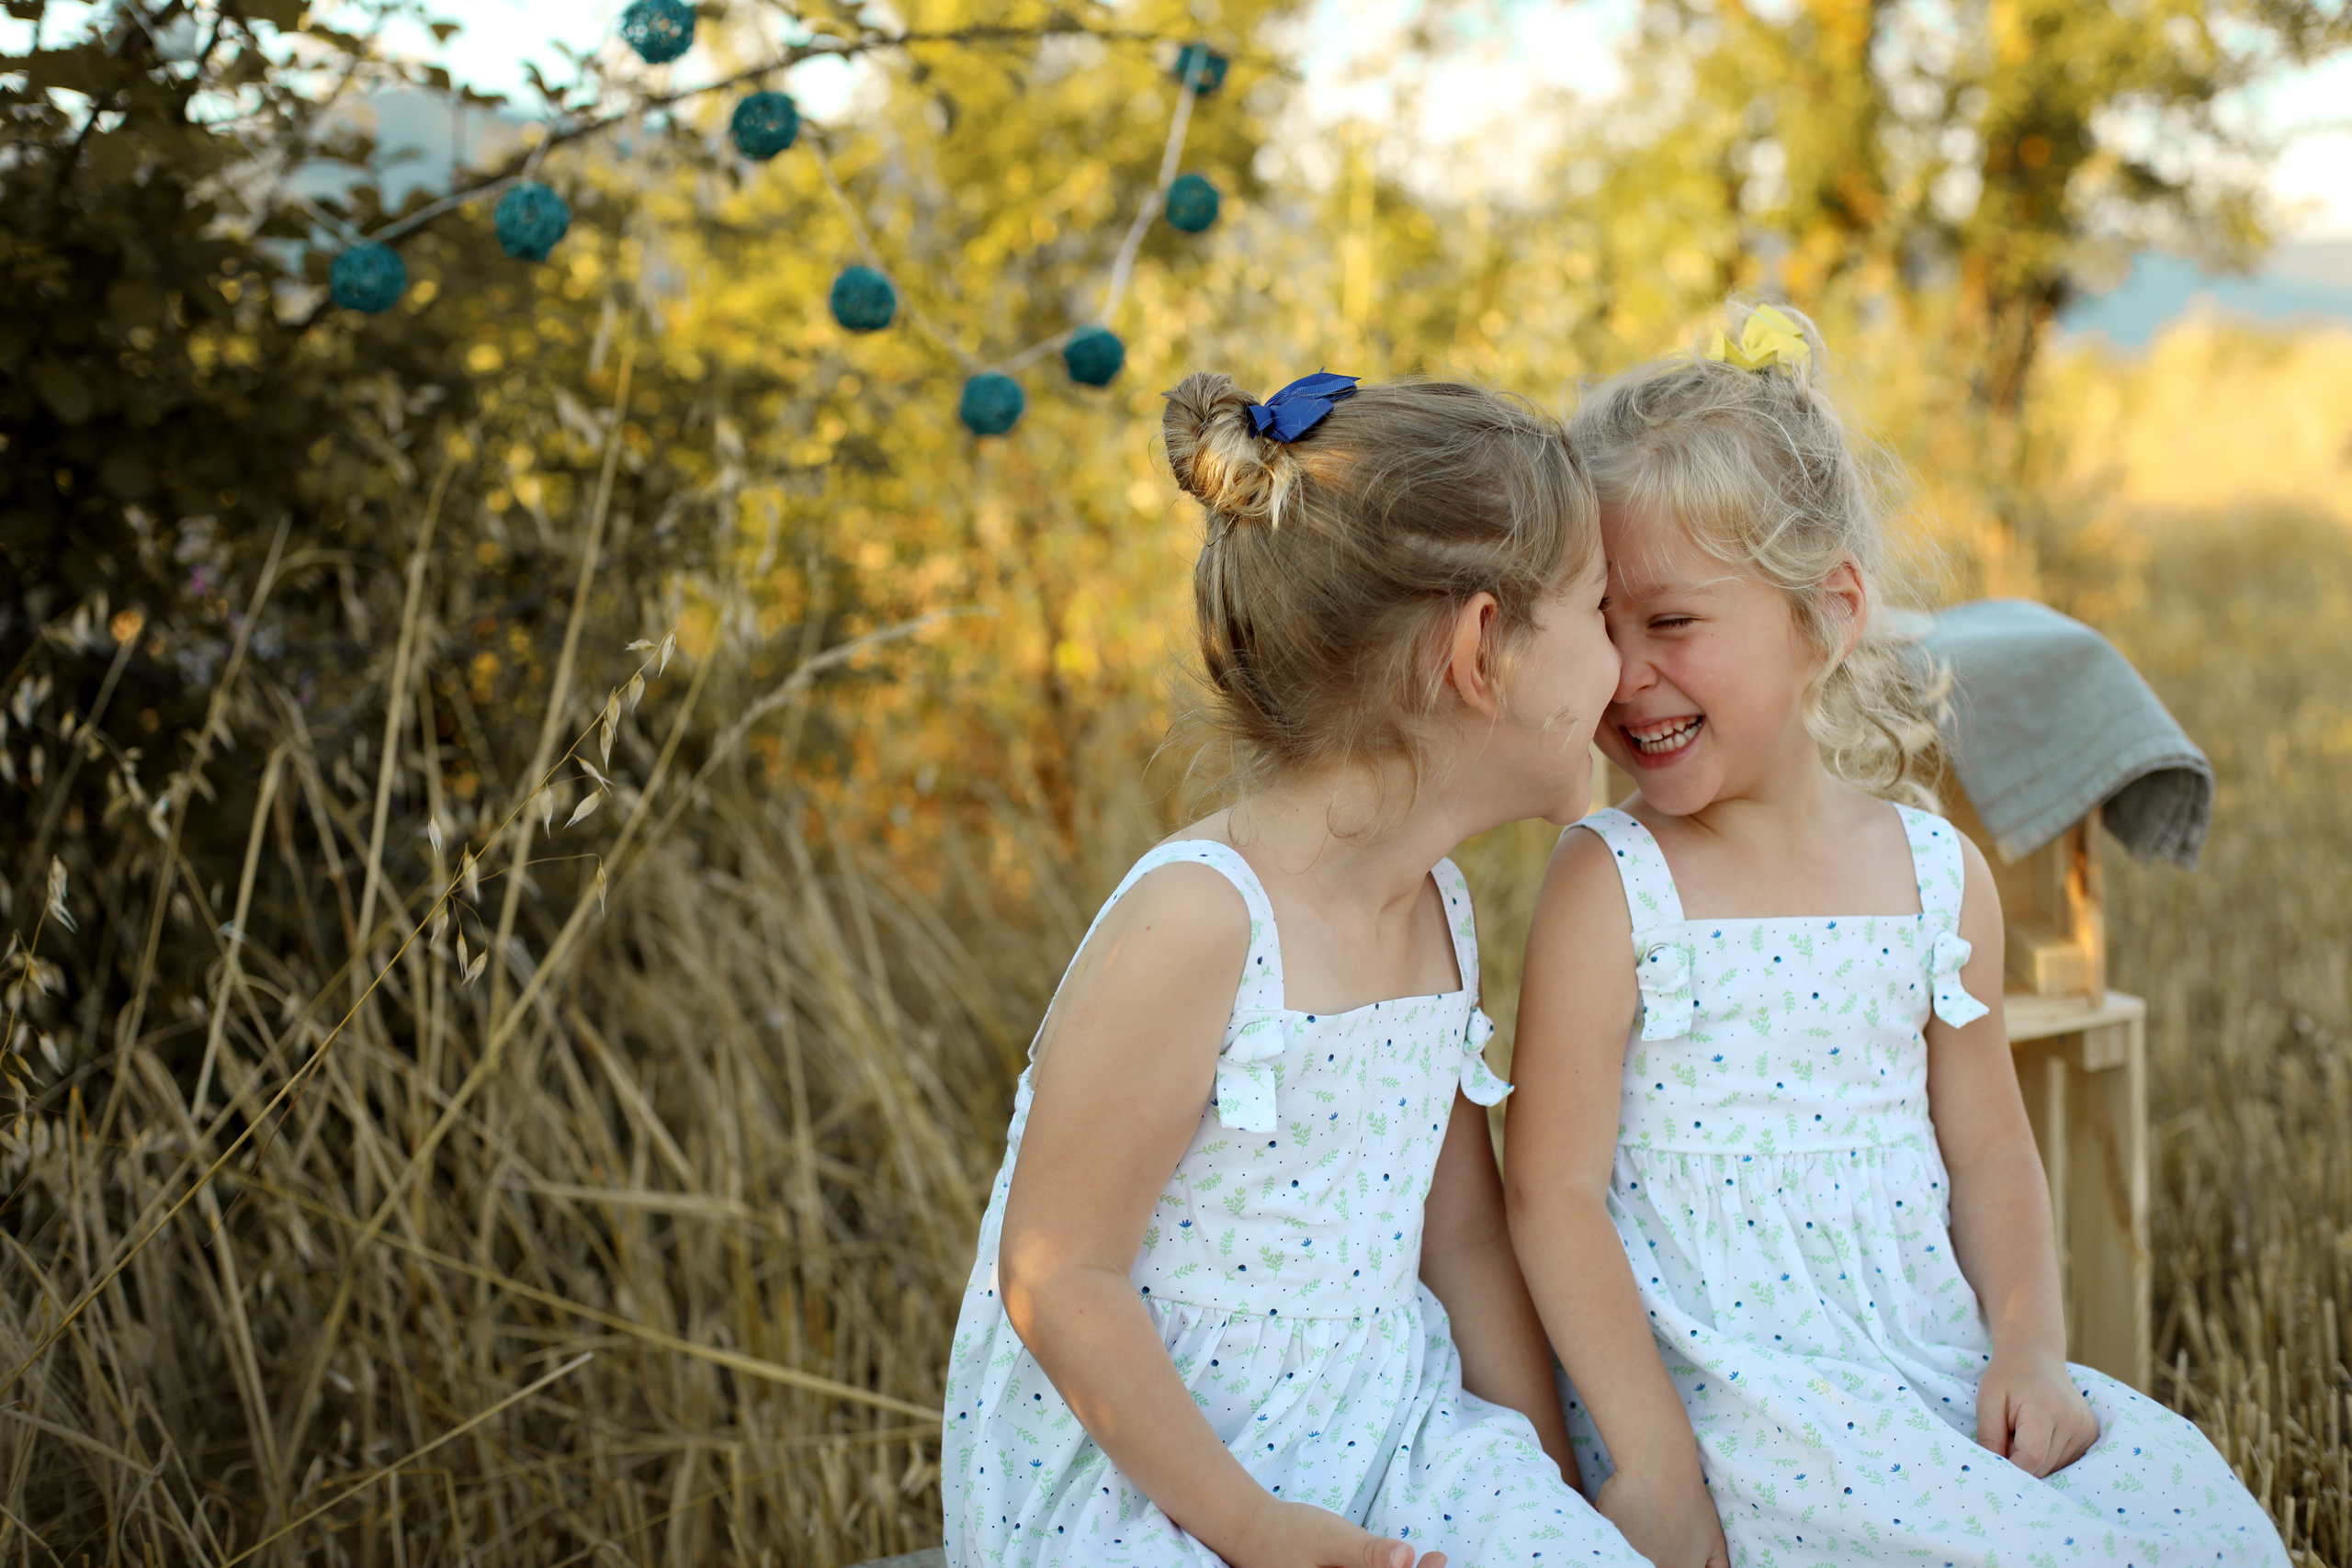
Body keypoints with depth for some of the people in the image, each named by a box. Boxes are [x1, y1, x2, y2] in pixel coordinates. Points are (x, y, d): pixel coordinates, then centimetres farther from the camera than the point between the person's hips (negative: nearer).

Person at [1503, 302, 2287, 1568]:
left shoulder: (1939, 872, 6)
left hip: (1935, 1356, 5)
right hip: (1722, 1383, -5)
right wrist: (1652, 1467, -14)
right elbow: (1555, 1191, -11)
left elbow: (1988, 1152, 13)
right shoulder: (1610, 886, -8)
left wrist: (2030, 1349, -2)